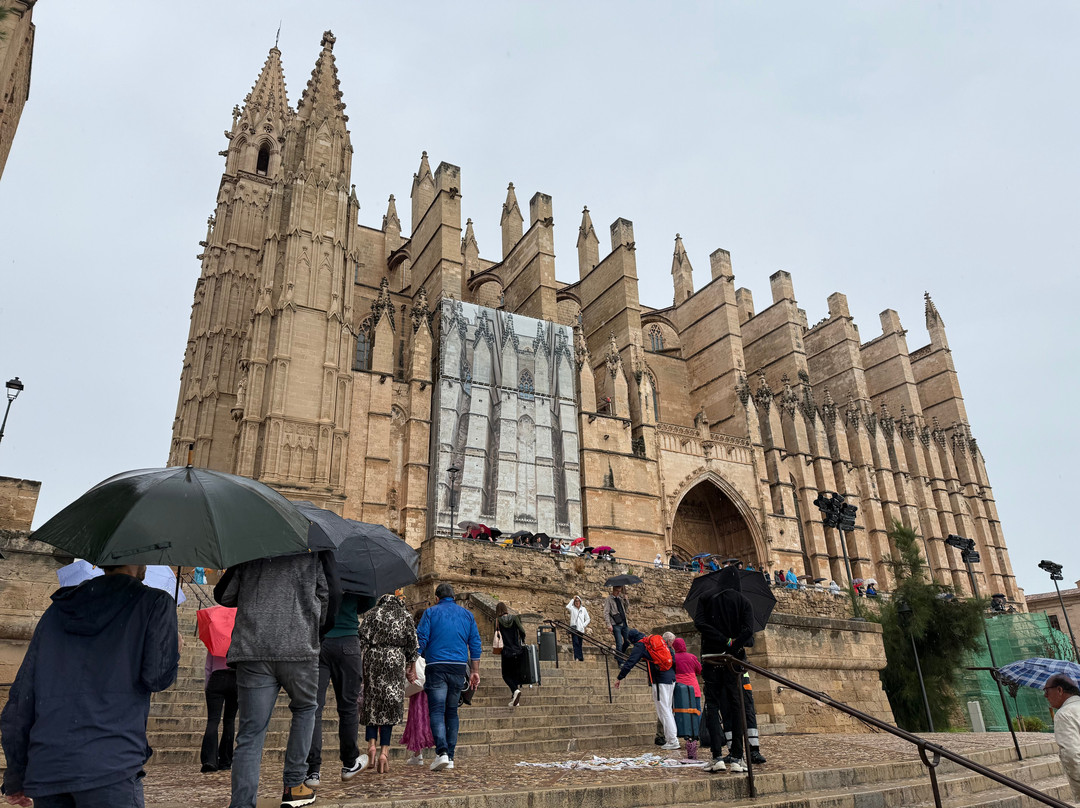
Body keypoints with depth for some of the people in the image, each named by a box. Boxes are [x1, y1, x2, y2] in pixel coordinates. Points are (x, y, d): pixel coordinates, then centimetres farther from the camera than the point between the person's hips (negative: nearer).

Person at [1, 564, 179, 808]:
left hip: (44, 771, 6)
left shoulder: (57, 610, 17)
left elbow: (20, 699, 17)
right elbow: (156, 677, -8)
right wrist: (173, 651, 15)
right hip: (109, 767, -6)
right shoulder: (155, 603, 0)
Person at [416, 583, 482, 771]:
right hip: (459, 667, 4)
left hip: (437, 667, -3)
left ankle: (442, 751, -22)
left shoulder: (431, 612, 4)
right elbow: (475, 643, 11)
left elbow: (421, 640, -4)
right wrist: (475, 671, 13)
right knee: (452, 711, 13)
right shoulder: (467, 614, 14)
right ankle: (450, 756, 12)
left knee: (437, 711, -5)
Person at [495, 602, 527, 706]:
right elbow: (522, 632, -5)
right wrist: (522, 643, 12)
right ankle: (514, 699, 14)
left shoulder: (498, 621, -2)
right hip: (518, 652, 2)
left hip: (507, 653, -2)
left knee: (506, 675, 10)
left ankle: (515, 690, -17)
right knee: (516, 674, 16)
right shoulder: (514, 618, -1)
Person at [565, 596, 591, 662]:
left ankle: (581, 658, 10)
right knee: (576, 643, -14)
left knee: (579, 644, 7)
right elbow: (567, 607, -19)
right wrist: (573, 599, -11)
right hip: (574, 629, -3)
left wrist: (583, 625, 0)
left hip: (581, 629, 3)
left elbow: (588, 619, 15)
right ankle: (577, 657, -19)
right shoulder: (572, 608, 5)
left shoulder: (583, 609, 13)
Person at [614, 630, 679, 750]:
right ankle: (671, 736, 16)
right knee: (667, 709, 15)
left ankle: (672, 741, -5)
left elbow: (630, 662, -7)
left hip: (660, 680, -8)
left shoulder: (640, 646, -2)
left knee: (663, 710, -3)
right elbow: (671, 655, 22)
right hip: (671, 677, 8)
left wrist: (619, 678, 1)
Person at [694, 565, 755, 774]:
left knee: (712, 704, 2)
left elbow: (699, 622, -10)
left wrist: (725, 641, -10)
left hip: (711, 656, 0)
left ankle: (717, 756, -7)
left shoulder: (706, 597, 4)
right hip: (734, 659, 0)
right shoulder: (743, 601, 3)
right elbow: (748, 630, -11)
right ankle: (737, 758, 4)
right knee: (735, 704, 6)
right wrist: (732, 646, -11)